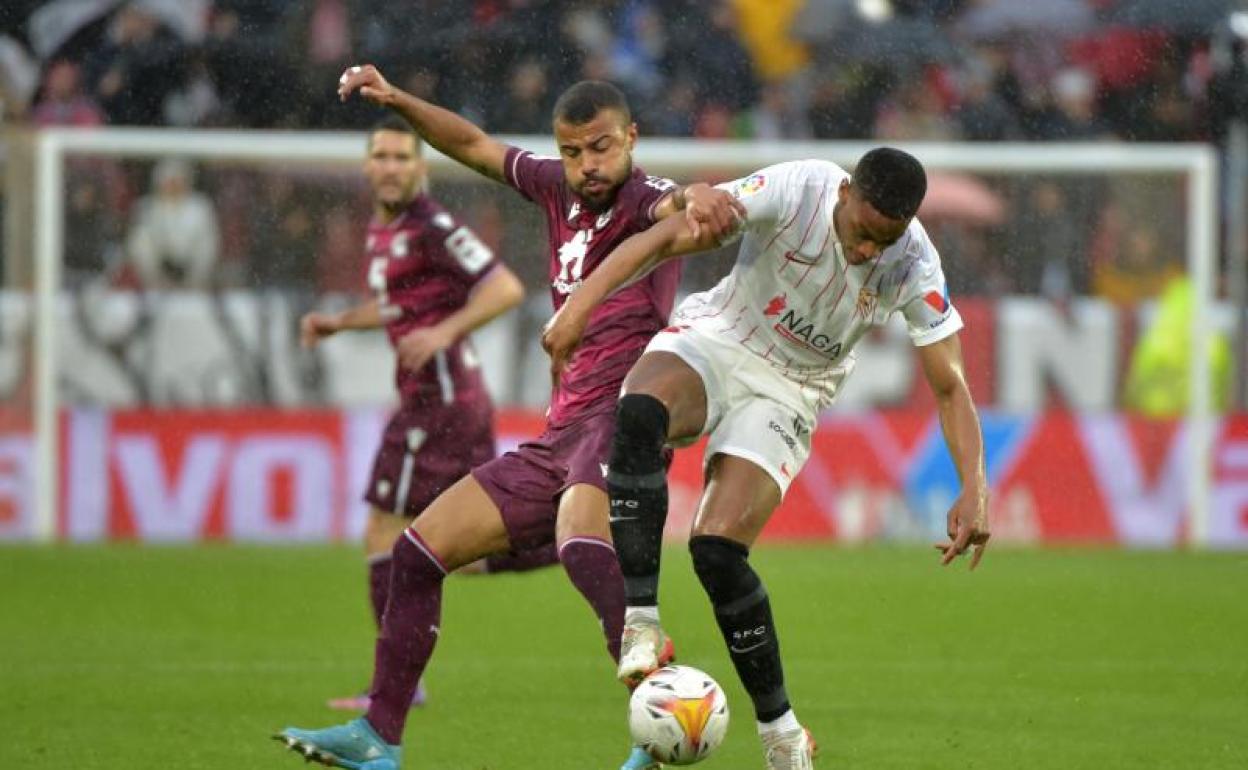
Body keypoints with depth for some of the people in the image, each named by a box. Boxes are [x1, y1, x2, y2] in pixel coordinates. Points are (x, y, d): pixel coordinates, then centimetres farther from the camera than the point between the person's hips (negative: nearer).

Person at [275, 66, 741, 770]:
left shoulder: (641, 199, -8)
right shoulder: (558, 188, 14)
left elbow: (669, 208, -34)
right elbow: (475, 145, 31)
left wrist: (694, 199, -57)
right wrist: (396, 101, 21)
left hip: (619, 413, -9)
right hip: (561, 431, 9)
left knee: (582, 544, -38)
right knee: (419, 552, 11)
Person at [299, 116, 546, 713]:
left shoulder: (432, 227, -13)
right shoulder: (380, 229, 15)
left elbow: (506, 289, -18)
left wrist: (444, 332, -27)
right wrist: (337, 323, 16)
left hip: (439, 399, -10)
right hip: (455, 400, 10)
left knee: (384, 537, -5)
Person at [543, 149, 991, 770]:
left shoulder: (914, 268, -17)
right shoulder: (797, 190, -23)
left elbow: (950, 386, -13)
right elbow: (667, 238, -25)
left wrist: (974, 490, -27)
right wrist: (579, 306, -36)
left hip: (788, 390, 0)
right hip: (713, 343, 0)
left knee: (717, 551, -20)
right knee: (638, 412, -37)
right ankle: (640, 624, -34)